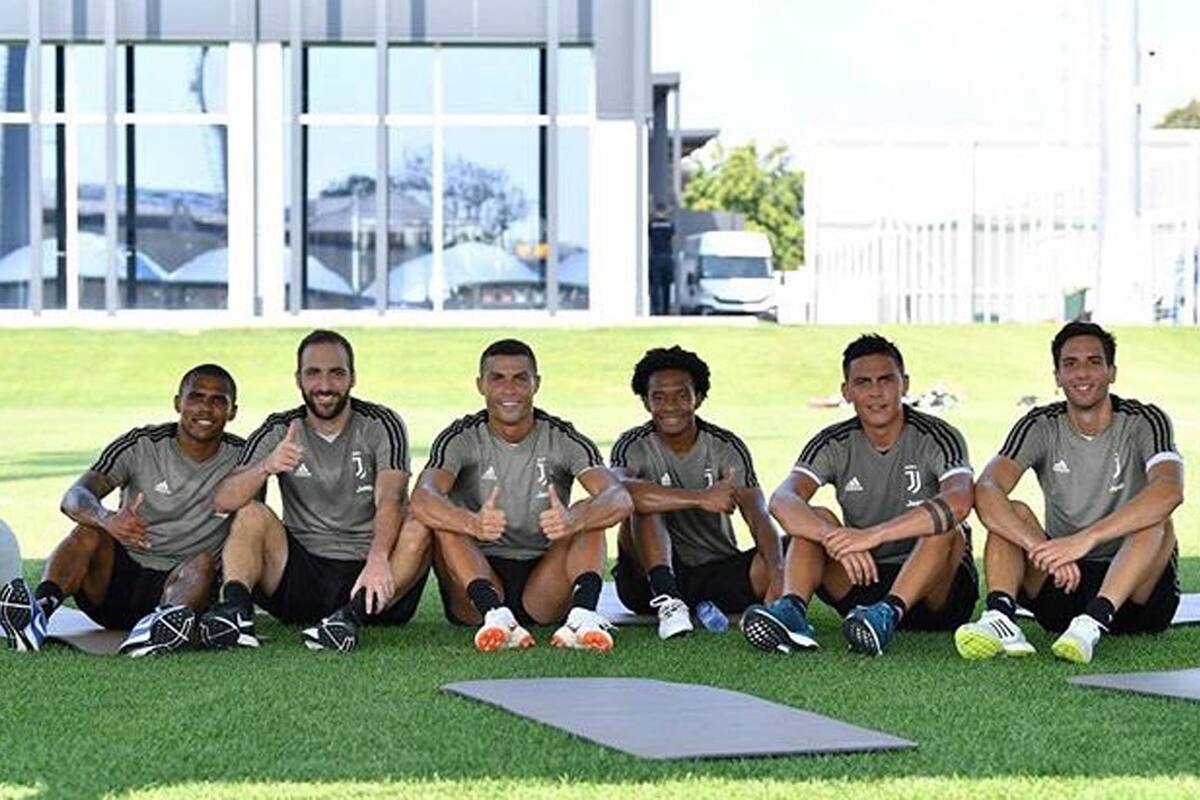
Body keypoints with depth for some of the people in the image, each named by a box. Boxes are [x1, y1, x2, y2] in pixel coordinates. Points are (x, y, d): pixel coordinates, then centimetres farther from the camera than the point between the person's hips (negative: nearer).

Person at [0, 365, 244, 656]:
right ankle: (40, 608, -54)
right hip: (119, 575, 1)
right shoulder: (141, 445, -2)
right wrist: (107, 519, -39)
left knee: (204, 562, -32)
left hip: (180, 584, 0)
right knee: (90, 531, -27)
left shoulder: (241, 458, 2)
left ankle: (156, 627, -64)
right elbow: (74, 497, -15)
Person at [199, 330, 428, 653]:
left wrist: (378, 560, -38)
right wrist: (266, 467, -30)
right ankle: (235, 611, -38)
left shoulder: (381, 425, 0)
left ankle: (352, 615, -47)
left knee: (419, 532, -28)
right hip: (303, 572, 2)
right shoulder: (279, 431, 5)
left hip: (368, 576, -2)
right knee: (252, 513, -17)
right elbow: (223, 501, -8)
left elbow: (390, 500, -18)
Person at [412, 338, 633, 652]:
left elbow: (621, 500, -19)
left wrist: (573, 520, -43)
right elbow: (422, 497, -24)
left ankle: (583, 614, -44)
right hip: (478, 577, -1)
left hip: (544, 584, 1)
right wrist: (473, 523, -47)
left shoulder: (563, 440, -1)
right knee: (444, 517, -24)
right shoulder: (462, 439, -3)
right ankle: (495, 614, -45)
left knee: (589, 513, -20)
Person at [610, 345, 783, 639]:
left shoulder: (726, 447, -1)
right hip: (650, 579, -1)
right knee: (643, 504, -29)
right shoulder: (634, 446, -7)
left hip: (716, 572, 2)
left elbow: (758, 516, -14)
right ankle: (666, 601, -39)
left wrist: (778, 573, -35)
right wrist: (701, 499, -40)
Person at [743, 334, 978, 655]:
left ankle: (888, 614, -52)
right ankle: (792, 609, -41)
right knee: (814, 519, -16)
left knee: (944, 525, -31)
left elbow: (958, 503, -31)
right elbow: (782, 501, -18)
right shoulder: (834, 445, 0)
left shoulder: (936, 437, -9)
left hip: (935, 590, -3)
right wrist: (833, 538, -40)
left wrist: (873, 535, -42)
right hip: (863, 580, 3)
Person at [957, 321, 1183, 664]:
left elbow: (1169, 491, -29)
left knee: (1155, 521, -29)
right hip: (1064, 579, 2)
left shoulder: (1143, 422, -7)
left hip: (1136, 593, -2)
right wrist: (1042, 548, -36)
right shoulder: (1041, 427, 0)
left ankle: (1093, 623, -50)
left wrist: (1085, 539, -40)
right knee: (1011, 513, -17)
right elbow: (985, 491, -18)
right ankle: (1000, 617, -42)